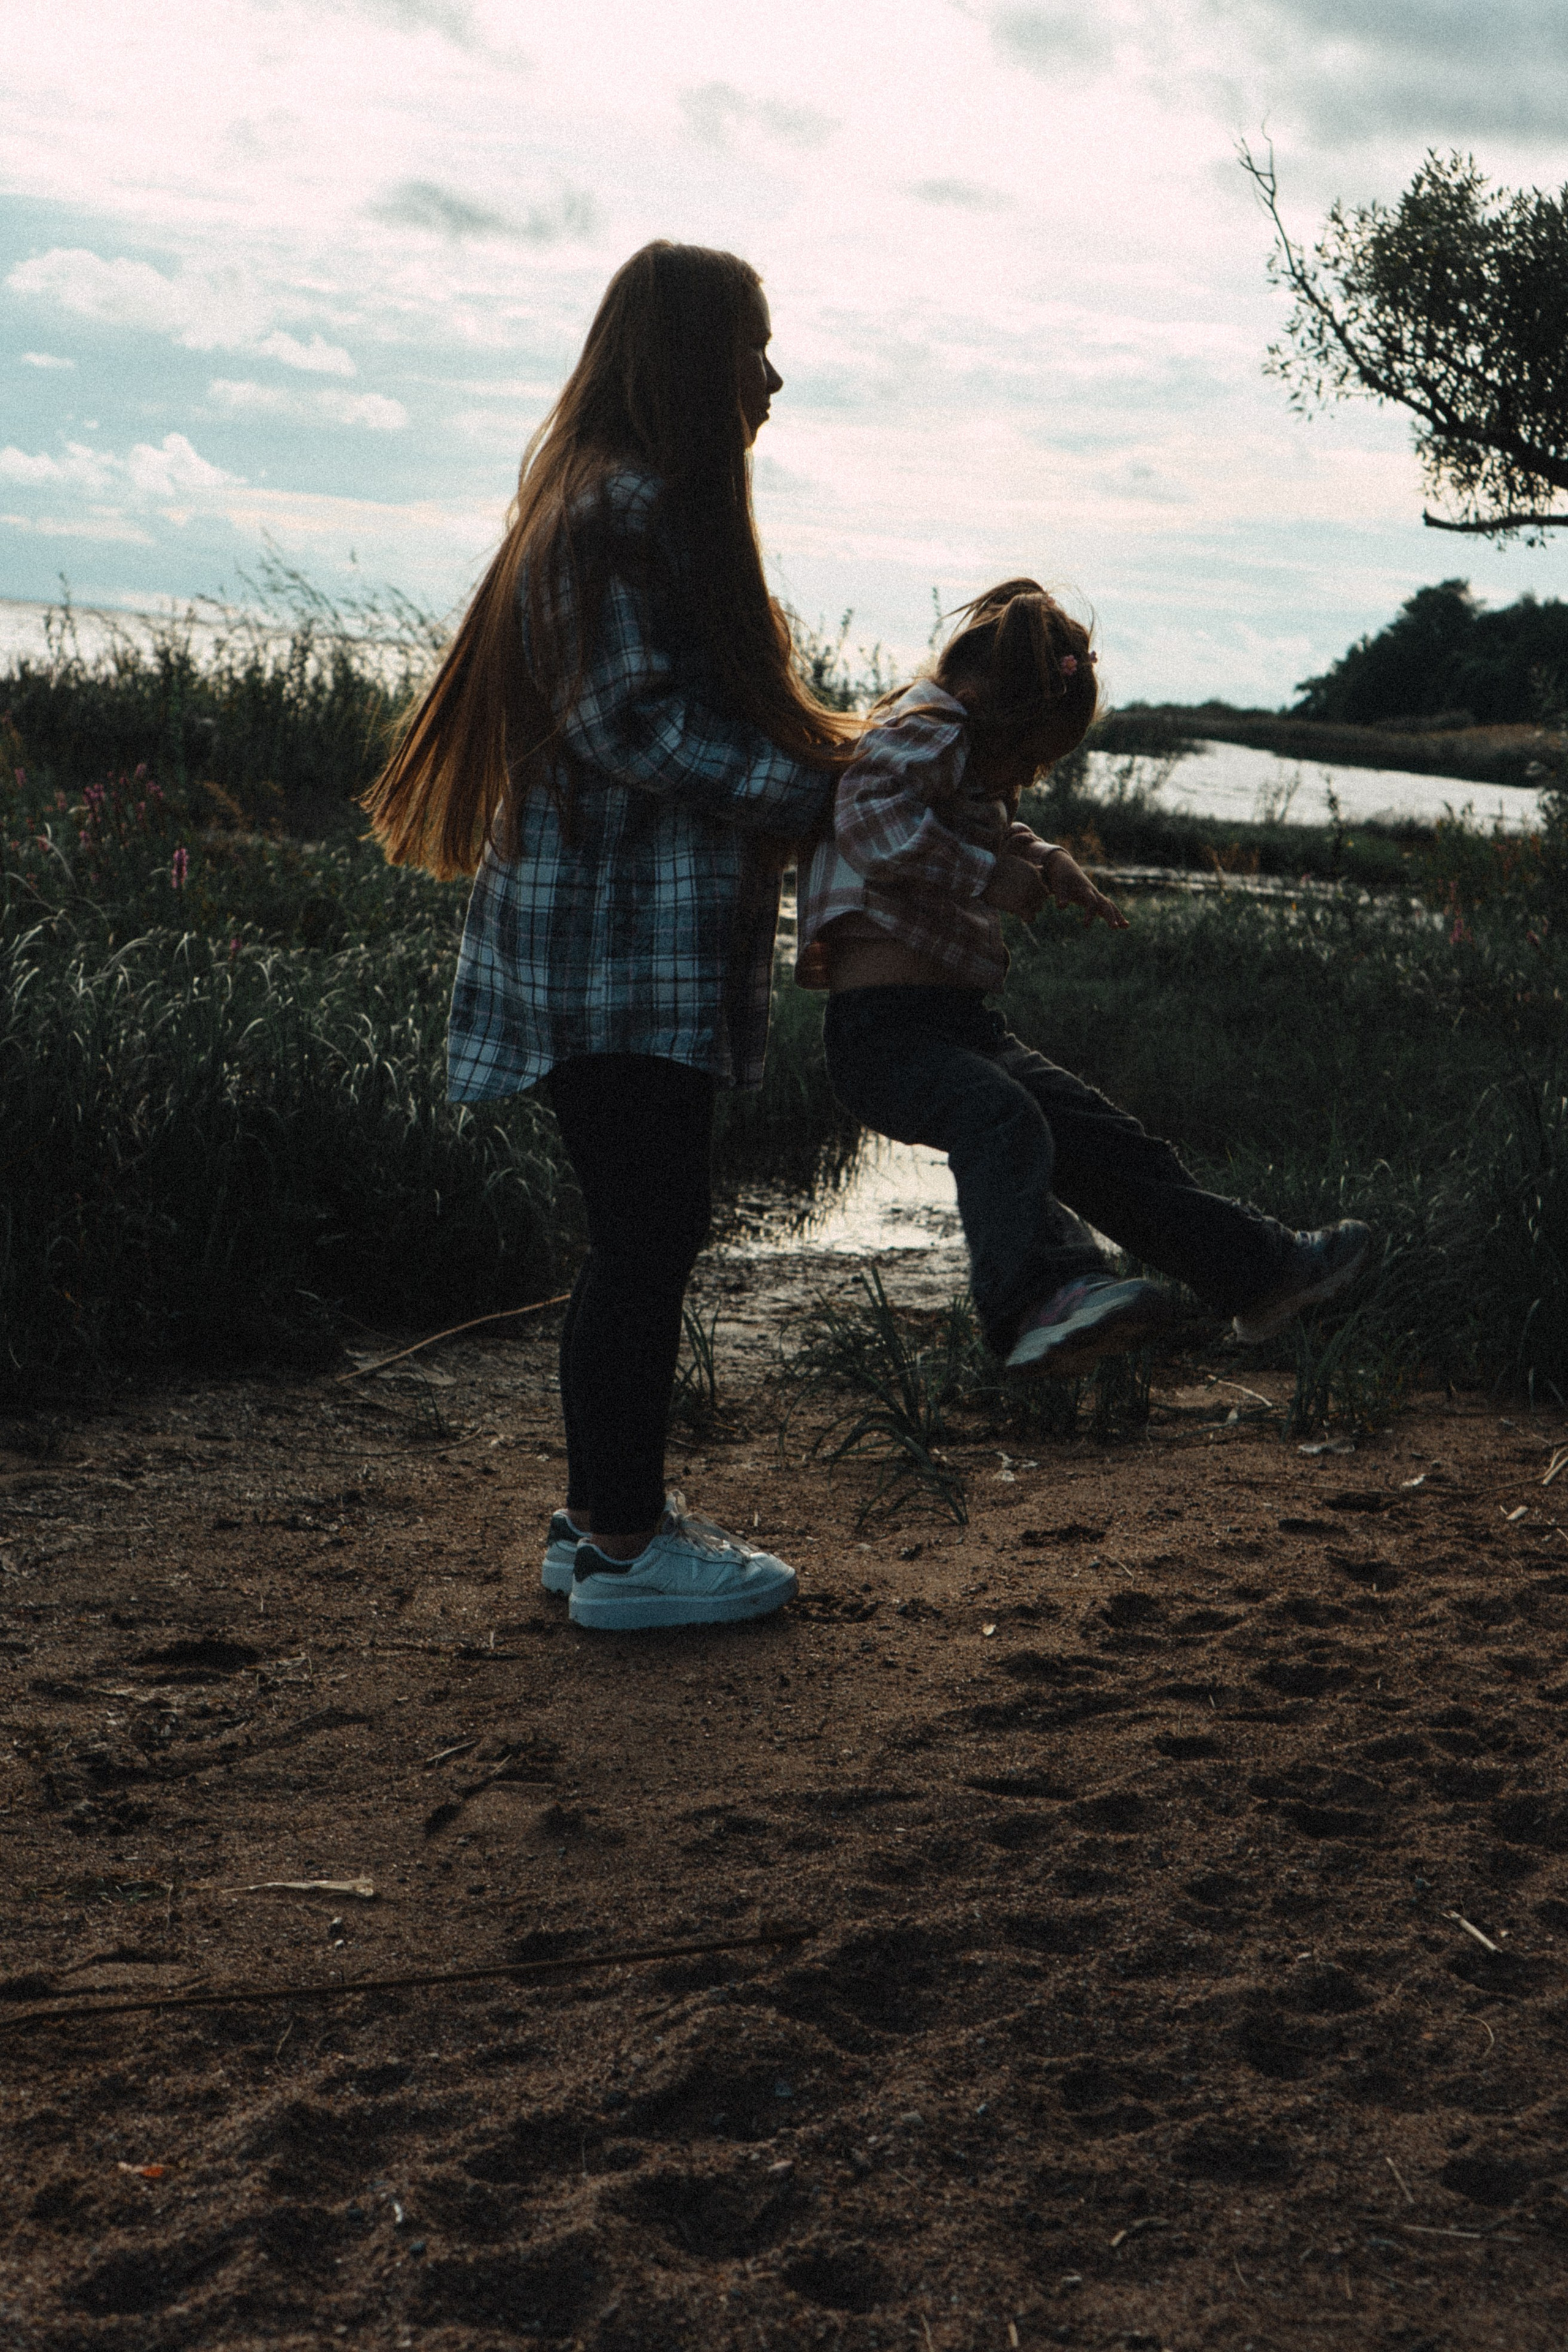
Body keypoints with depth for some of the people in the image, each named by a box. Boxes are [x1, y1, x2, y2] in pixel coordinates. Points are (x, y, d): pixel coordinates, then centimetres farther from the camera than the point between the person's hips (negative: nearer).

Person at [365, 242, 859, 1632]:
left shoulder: (648, 505, 20)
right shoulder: (626, 512, -13)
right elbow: (630, 724, -20)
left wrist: (822, 754, 12)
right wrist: (814, 789, -16)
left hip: (640, 935, 10)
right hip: (624, 940, -10)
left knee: (639, 1232, 13)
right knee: (650, 1231, -6)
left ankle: (604, 1515, 22)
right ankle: (623, 1545, 3)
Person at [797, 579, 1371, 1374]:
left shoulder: (965, 763, 23)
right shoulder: (924, 732, -9)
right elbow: (872, 816, -29)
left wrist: (1046, 860, 23)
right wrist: (988, 876, -23)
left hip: (963, 1026, 10)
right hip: (886, 1031, -10)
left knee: (1109, 1145, 13)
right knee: (1004, 1121, -38)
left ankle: (1262, 1269, 23)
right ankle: (1042, 1296, -58)